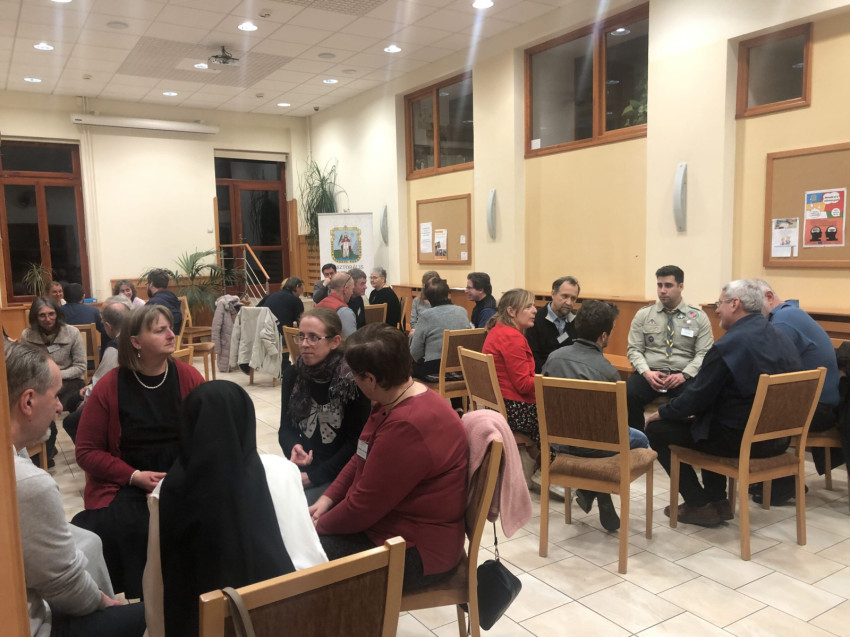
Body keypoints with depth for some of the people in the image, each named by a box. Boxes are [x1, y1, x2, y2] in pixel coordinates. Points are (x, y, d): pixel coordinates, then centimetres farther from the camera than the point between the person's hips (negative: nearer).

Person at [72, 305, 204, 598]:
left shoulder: (189, 377, -1)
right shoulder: (109, 387, -5)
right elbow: (87, 452, -2)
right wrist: (134, 476, -14)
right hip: (125, 485, -1)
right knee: (127, 527, -30)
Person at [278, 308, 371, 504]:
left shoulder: (354, 380, -15)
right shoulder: (292, 375, 0)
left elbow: (355, 442, -13)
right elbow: (286, 427, 6)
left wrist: (313, 477, -16)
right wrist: (293, 448, -18)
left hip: (339, 473, -5)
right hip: (300, 467, 5)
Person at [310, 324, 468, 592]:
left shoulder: (407, 426, -30)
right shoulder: (395, 401, 2)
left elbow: (362, 507, -23)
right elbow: (361, 459, 13)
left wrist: (320, 526, -8)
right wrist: (327, 498, 2)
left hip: (415, 551, -10)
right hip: (385, 516, 10)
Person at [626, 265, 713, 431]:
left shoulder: (698, 317, 9)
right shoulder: (643, 315, 11)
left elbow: (704, 354, 3)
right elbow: (634, 349, 7)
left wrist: (684, 375, -13)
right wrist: (646, 372, -11)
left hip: (683, 376, -1)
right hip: (649, 373, 1)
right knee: (627, 395, -31)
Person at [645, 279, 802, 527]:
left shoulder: (728, 345, -21)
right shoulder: (784, 340, 4)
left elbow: (696, 397, -16)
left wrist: (661, 412, 3)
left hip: (739, 440, -8)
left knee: (657, 429, 6)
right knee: (711, 417, 33)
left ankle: (700, 505, 11)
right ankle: (717, 501, 28)